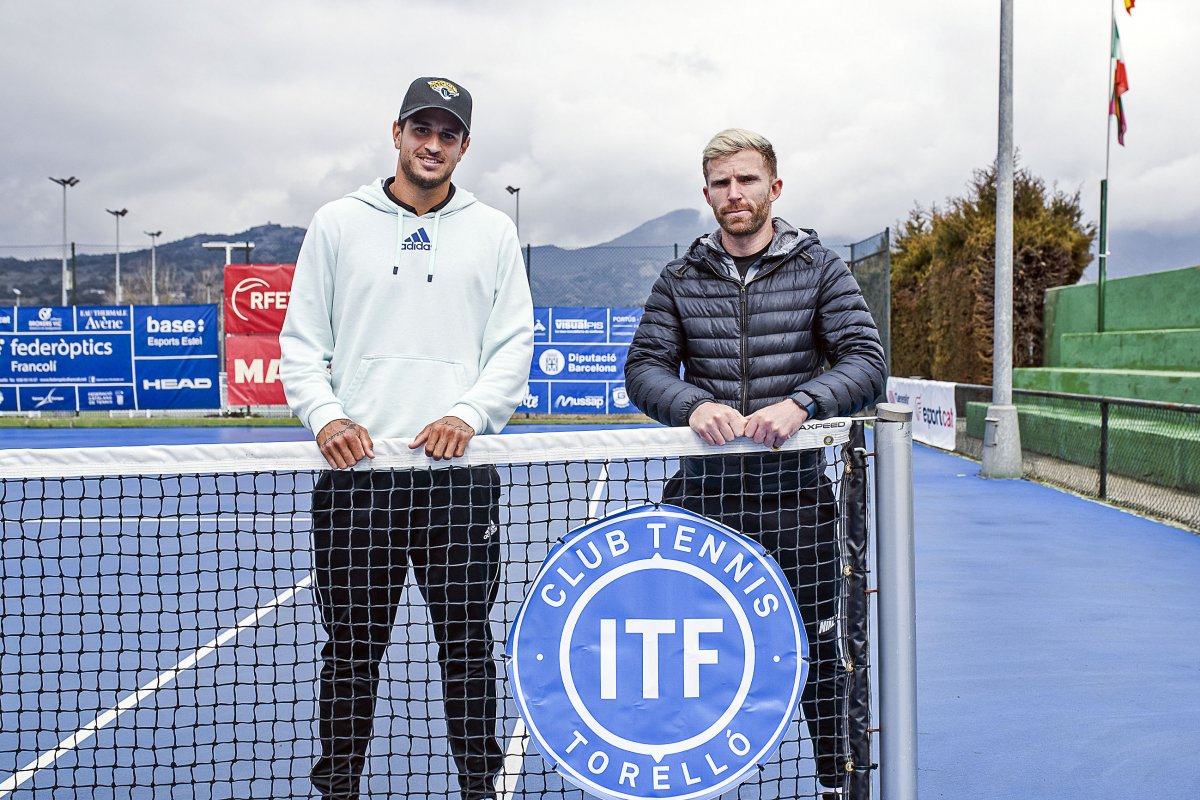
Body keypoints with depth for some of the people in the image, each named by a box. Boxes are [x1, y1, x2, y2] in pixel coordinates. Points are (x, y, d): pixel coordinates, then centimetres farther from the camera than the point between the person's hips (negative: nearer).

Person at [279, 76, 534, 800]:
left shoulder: (493, 231, 10)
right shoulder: (338, 224, 10)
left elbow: (514, 344, 6)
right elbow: (302, 341, 9)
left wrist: (468, 414, -10)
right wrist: (325, 415, -8)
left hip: (458, 473, 0)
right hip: (355, 472, 0)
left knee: (468, 644, 6)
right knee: (351, 649, 6)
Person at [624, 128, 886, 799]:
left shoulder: (820, 270, 3)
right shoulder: (681, 280, 8)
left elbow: (867, 361, -5)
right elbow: (644, 366, 2)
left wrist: (799, 402, -23)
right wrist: (694, 406, -19)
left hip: (796, 493, -1)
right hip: (702, 494, 2)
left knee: (819, 652, 5)